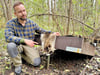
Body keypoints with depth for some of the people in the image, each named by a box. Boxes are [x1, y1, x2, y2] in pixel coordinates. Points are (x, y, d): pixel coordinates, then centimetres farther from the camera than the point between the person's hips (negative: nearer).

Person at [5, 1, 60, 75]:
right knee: (11, 45, -37)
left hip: (29, 46, 3)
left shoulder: (32, 23, -3)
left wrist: (52, 33, -2)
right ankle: (18, 64, -11)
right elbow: (8, 37, -28)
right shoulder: (11, 23, -14)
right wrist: (25, 40, -37)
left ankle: (22, 55, 13)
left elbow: (41, 31, 11)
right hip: (18, 45, -2)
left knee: (37, 63, -17)